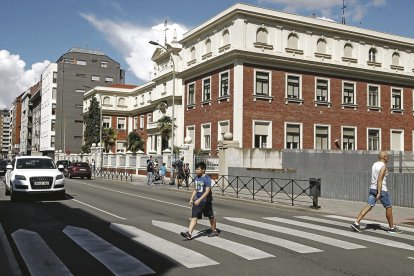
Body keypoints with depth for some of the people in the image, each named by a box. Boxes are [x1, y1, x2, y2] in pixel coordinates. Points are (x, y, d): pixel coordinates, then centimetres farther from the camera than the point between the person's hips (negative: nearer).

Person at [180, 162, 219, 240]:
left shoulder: (207, 179, -18)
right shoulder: (196, 178, 4)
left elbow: (207, 191, -24)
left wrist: (199, 200, -30)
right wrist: (191, 198, 8)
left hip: (206, 201, -6)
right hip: (197, 200, 6)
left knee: (210, 216, 13)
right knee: (194, 217, -5)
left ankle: (214, 231, 32)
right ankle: (189, 233, -13)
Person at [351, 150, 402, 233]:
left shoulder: (374, 164, 12)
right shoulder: (383, 166, -14)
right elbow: (379, 180, -22)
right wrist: (379, 193, -25)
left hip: (372, 189, 8)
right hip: (381, 190, -8)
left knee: (368, 206, 1)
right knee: (388, 208, 9)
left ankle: (356, 223, -11)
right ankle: (391, 227, 20)